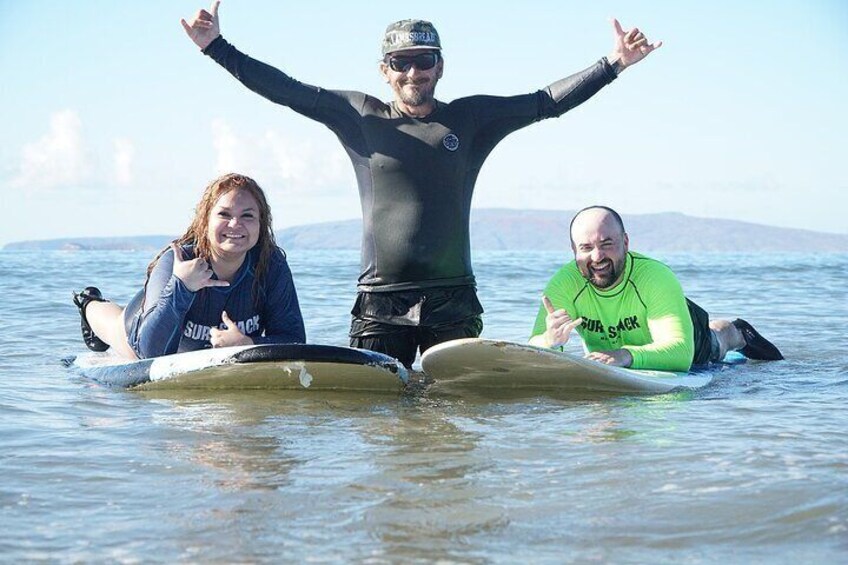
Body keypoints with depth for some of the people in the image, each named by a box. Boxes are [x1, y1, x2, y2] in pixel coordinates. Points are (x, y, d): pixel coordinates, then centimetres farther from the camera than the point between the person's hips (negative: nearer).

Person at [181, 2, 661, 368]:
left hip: (452, 299, 0)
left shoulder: (470, 118, 9)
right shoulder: (359, 115, 8)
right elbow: (285, 90, 5)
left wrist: (614, 64, -1)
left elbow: (547, 103, 6)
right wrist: (215, 46, -2)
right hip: (380, 300, 0)